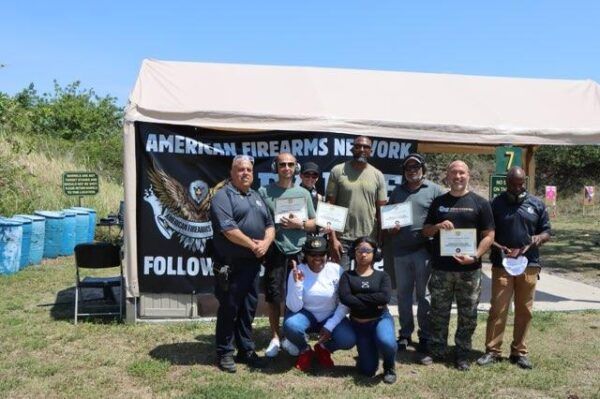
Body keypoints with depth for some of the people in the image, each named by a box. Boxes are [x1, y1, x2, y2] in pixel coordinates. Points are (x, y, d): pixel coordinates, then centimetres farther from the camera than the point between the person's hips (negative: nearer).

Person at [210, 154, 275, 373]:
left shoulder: (257, 197, 17)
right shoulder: (223, 196, -7)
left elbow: (270, 226, 14)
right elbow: (228, 229, -19)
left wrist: (265, 243, -6)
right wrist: (253, 245, -14)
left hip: (253, 263, 7)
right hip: (231, 264, -7)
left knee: (248, 308, 13)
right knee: (229, 308, 2)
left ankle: (246, 350, 24)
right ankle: (225, 353, 14)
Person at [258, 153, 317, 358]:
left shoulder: (304, 193, 10)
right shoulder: (264, 192, 2)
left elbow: (314, 224, 11)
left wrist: (300, 224, -8)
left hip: (298, 251, 2)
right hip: (275, 251, -1)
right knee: (273, 296, 3)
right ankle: (275, 337, 18)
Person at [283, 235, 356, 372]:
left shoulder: (336, 270, -14)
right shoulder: (297, 272, -16)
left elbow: (344, 304, -9)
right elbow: (294, 308, -20)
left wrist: (330, 326, -18)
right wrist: (297, 283, -34)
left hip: (331, 316, 1)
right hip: (306, 314, -1)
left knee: (348, 340, -25)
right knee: (290, 326, -33)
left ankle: (323, 349, 11)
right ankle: (305, 351, 2)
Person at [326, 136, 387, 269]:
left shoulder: (377, 175, 5)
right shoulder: (338, 171, -1)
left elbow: (381, 210, 6)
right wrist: (333, 238, -9)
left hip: (369, 240, 2)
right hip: (343, 239, -2)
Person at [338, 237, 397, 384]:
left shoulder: (382, 275, 0)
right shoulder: (347, 276, -1)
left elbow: (385, 297, -19)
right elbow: (345, 298, -19)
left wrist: (358, 297, -17)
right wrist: (373, 304, -19)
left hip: (381, 319, -1)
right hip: (358, 324, 1)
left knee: (387, 342, -35)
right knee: (368, 371, -1)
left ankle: (389, 367, 1)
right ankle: (372, 348, 35)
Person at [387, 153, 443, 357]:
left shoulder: (434, 190, 2)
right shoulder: (397, 191, 15)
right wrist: (391, 228, 1)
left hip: (424, 250, -4)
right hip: (401, 250, 4)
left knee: (424, 294, 3)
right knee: (403, 294, 10)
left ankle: (425, 336, 13)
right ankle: (405, 334, 21)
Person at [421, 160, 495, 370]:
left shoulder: (480, 203, 3)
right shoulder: (438, 202, 10)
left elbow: (489, 235, 0)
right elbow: (426, 231, 13)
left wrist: (476, 255, -14)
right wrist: (438, 226, -9)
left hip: (469, 269, -2)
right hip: (441, 268, 2)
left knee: (468, 315, 6)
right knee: (438, 312, 9)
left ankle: (462, 354, 19)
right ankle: (436, 350, 22)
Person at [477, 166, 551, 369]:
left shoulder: (537, 204, 8)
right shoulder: (496, 204, 2)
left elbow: (546, 231, 12)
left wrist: (538, 239, -10)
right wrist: (500, 248, -14)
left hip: (529, 264, 2)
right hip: (502, 264, -2)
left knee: (524, 311, 8)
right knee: (498, 309, -2)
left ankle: (519, 352, 19)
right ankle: (492, 350, 6)